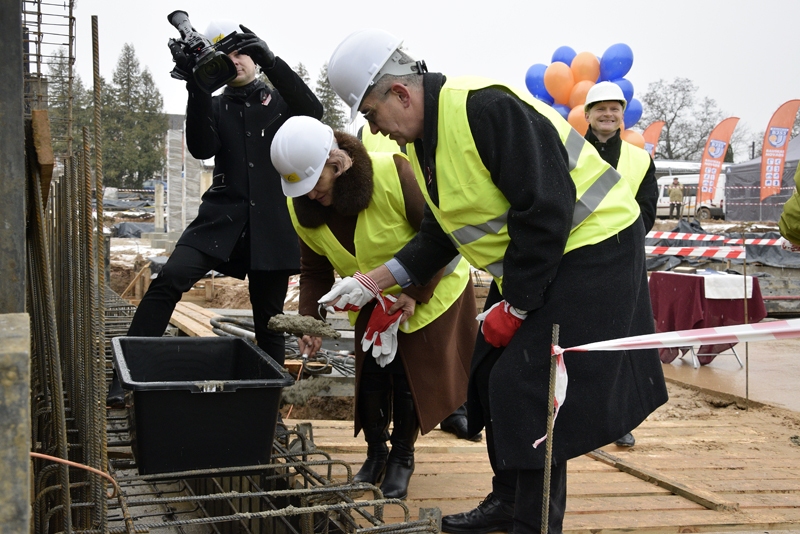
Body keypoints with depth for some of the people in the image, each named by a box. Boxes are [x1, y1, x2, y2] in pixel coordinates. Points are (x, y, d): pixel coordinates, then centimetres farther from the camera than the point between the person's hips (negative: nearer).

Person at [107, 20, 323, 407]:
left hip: (271, 225, 0)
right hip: (222, 216, 0)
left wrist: (271, 61, -20)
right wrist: (197, 89, -15)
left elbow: (312, 111, -10)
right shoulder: (214, 106, 14)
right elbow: (201, 149, -4)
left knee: (269, 319, 6)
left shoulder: (280, 100, 12)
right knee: (169, 279, -21)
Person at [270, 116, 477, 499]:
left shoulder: (395, 175, -32)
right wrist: (310, 319, -16)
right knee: (369, 378, 2)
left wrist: (415, 294, -26)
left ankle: (401, 458, 19)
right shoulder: (302, 208, -13)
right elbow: (315, 271, -2)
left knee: (408, 379, -3)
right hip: (372, 303, 5)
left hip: (431, 293, -5)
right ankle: (375, 452, 26)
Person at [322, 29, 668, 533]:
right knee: (496, 376, 14)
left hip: (592, 250, -10)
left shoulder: (485, 108, -25)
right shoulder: (423, 139, 6)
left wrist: (514, 306, -20)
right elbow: (439, 236, 15)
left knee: (530, 390, -10)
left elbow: (546, 210, -27)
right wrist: (371, 281, 7)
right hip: (530, 261, 10)